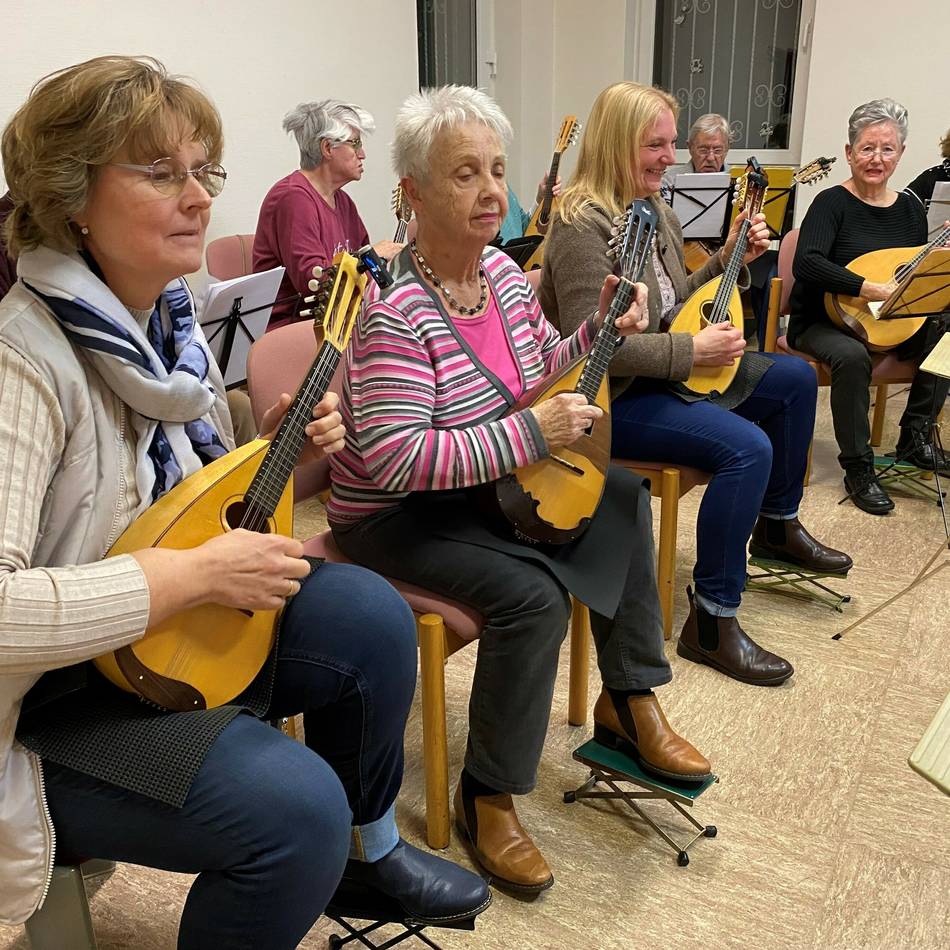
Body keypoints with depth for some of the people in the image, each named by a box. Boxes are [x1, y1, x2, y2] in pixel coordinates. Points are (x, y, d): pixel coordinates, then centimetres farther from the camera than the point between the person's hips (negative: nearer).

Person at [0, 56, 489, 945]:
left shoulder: (168, 316, 1)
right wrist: (194, 572, -29)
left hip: (166, 639, 9)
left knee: (369, 614, -3)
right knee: (295, 803, -26)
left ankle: (367, 848, 22)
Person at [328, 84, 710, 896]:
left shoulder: (503, 271, 2)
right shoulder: (395, 311, -25)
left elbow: (541, 372, 15)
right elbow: (394, 461, -31)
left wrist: (600, 330, -4)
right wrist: (532, 433, -30)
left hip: (489, 488, 9)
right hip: (392, 516, -9)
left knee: (624, 495, 5)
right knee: (533, 590, -28)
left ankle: (629, 701, 16)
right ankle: (489, 797, -5)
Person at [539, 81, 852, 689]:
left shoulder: (656, 211, 10)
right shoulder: (584, 224, -20)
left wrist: (730, 259, 8)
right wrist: (693, 351, -24)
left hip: (668, 374, 10)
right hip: (611, 397, -10)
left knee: (795, 377, 11)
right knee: (748, 447, -27)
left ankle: (778, 526, 25)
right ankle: (713, 622, -17)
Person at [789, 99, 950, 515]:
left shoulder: (910, 207, 7)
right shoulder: (832, 203, -10)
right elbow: (806, 263, -28)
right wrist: (872, 289, -34)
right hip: (821, 322, -6)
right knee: (852, 356, -36)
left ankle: (915, 437, -1)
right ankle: (857, 467, -19)